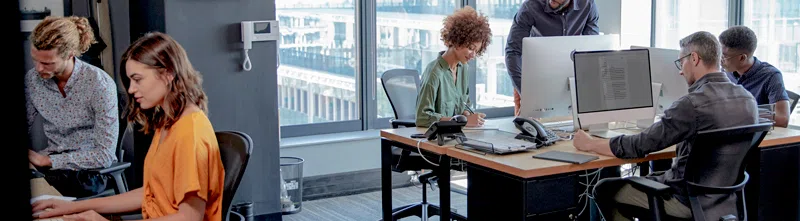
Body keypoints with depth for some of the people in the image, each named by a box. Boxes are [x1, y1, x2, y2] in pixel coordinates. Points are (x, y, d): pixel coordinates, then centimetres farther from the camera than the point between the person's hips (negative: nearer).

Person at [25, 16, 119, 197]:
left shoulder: (100, 84, -18)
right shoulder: (32, 79, -2)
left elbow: (105, 155, -17)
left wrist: (46, 160, -18)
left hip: (91, 171, -5)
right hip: (53, 166, 5)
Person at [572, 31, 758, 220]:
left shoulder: (693, 104, -25)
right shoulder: (748, 99, -2)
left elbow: (638, 146, -20)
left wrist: (589, 144, -6)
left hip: (689, 199, -8)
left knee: (604, 190, 8)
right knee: (650, 177, 32)